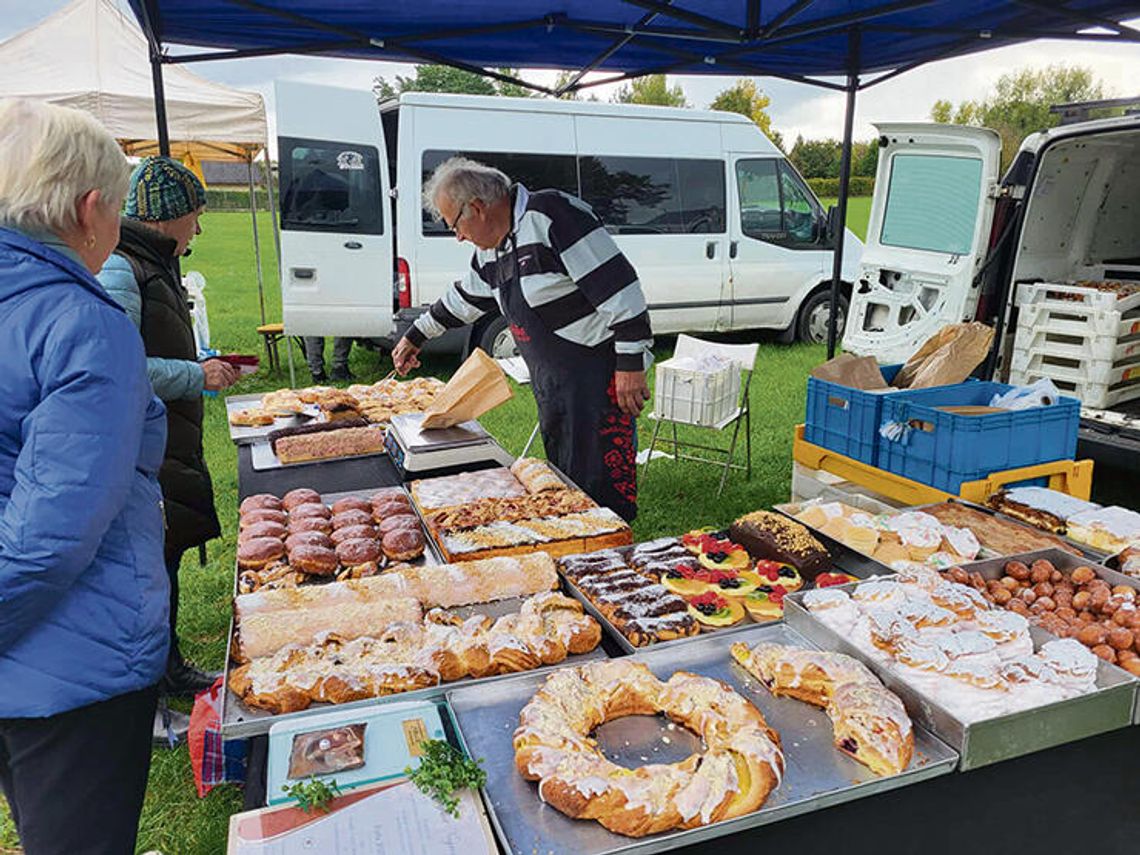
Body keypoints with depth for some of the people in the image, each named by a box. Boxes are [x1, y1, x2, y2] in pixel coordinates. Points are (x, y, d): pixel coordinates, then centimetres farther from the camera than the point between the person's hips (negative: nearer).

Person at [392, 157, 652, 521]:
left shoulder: (551, 215, -17)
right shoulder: (491, 248, 12)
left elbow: (619, 285, -21)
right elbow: (463, 299, 30)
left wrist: (631, 363, -21)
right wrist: (415, 336, 38)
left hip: (599, 374, -9)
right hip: (551, 382, 9)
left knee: (600, 482, -7)